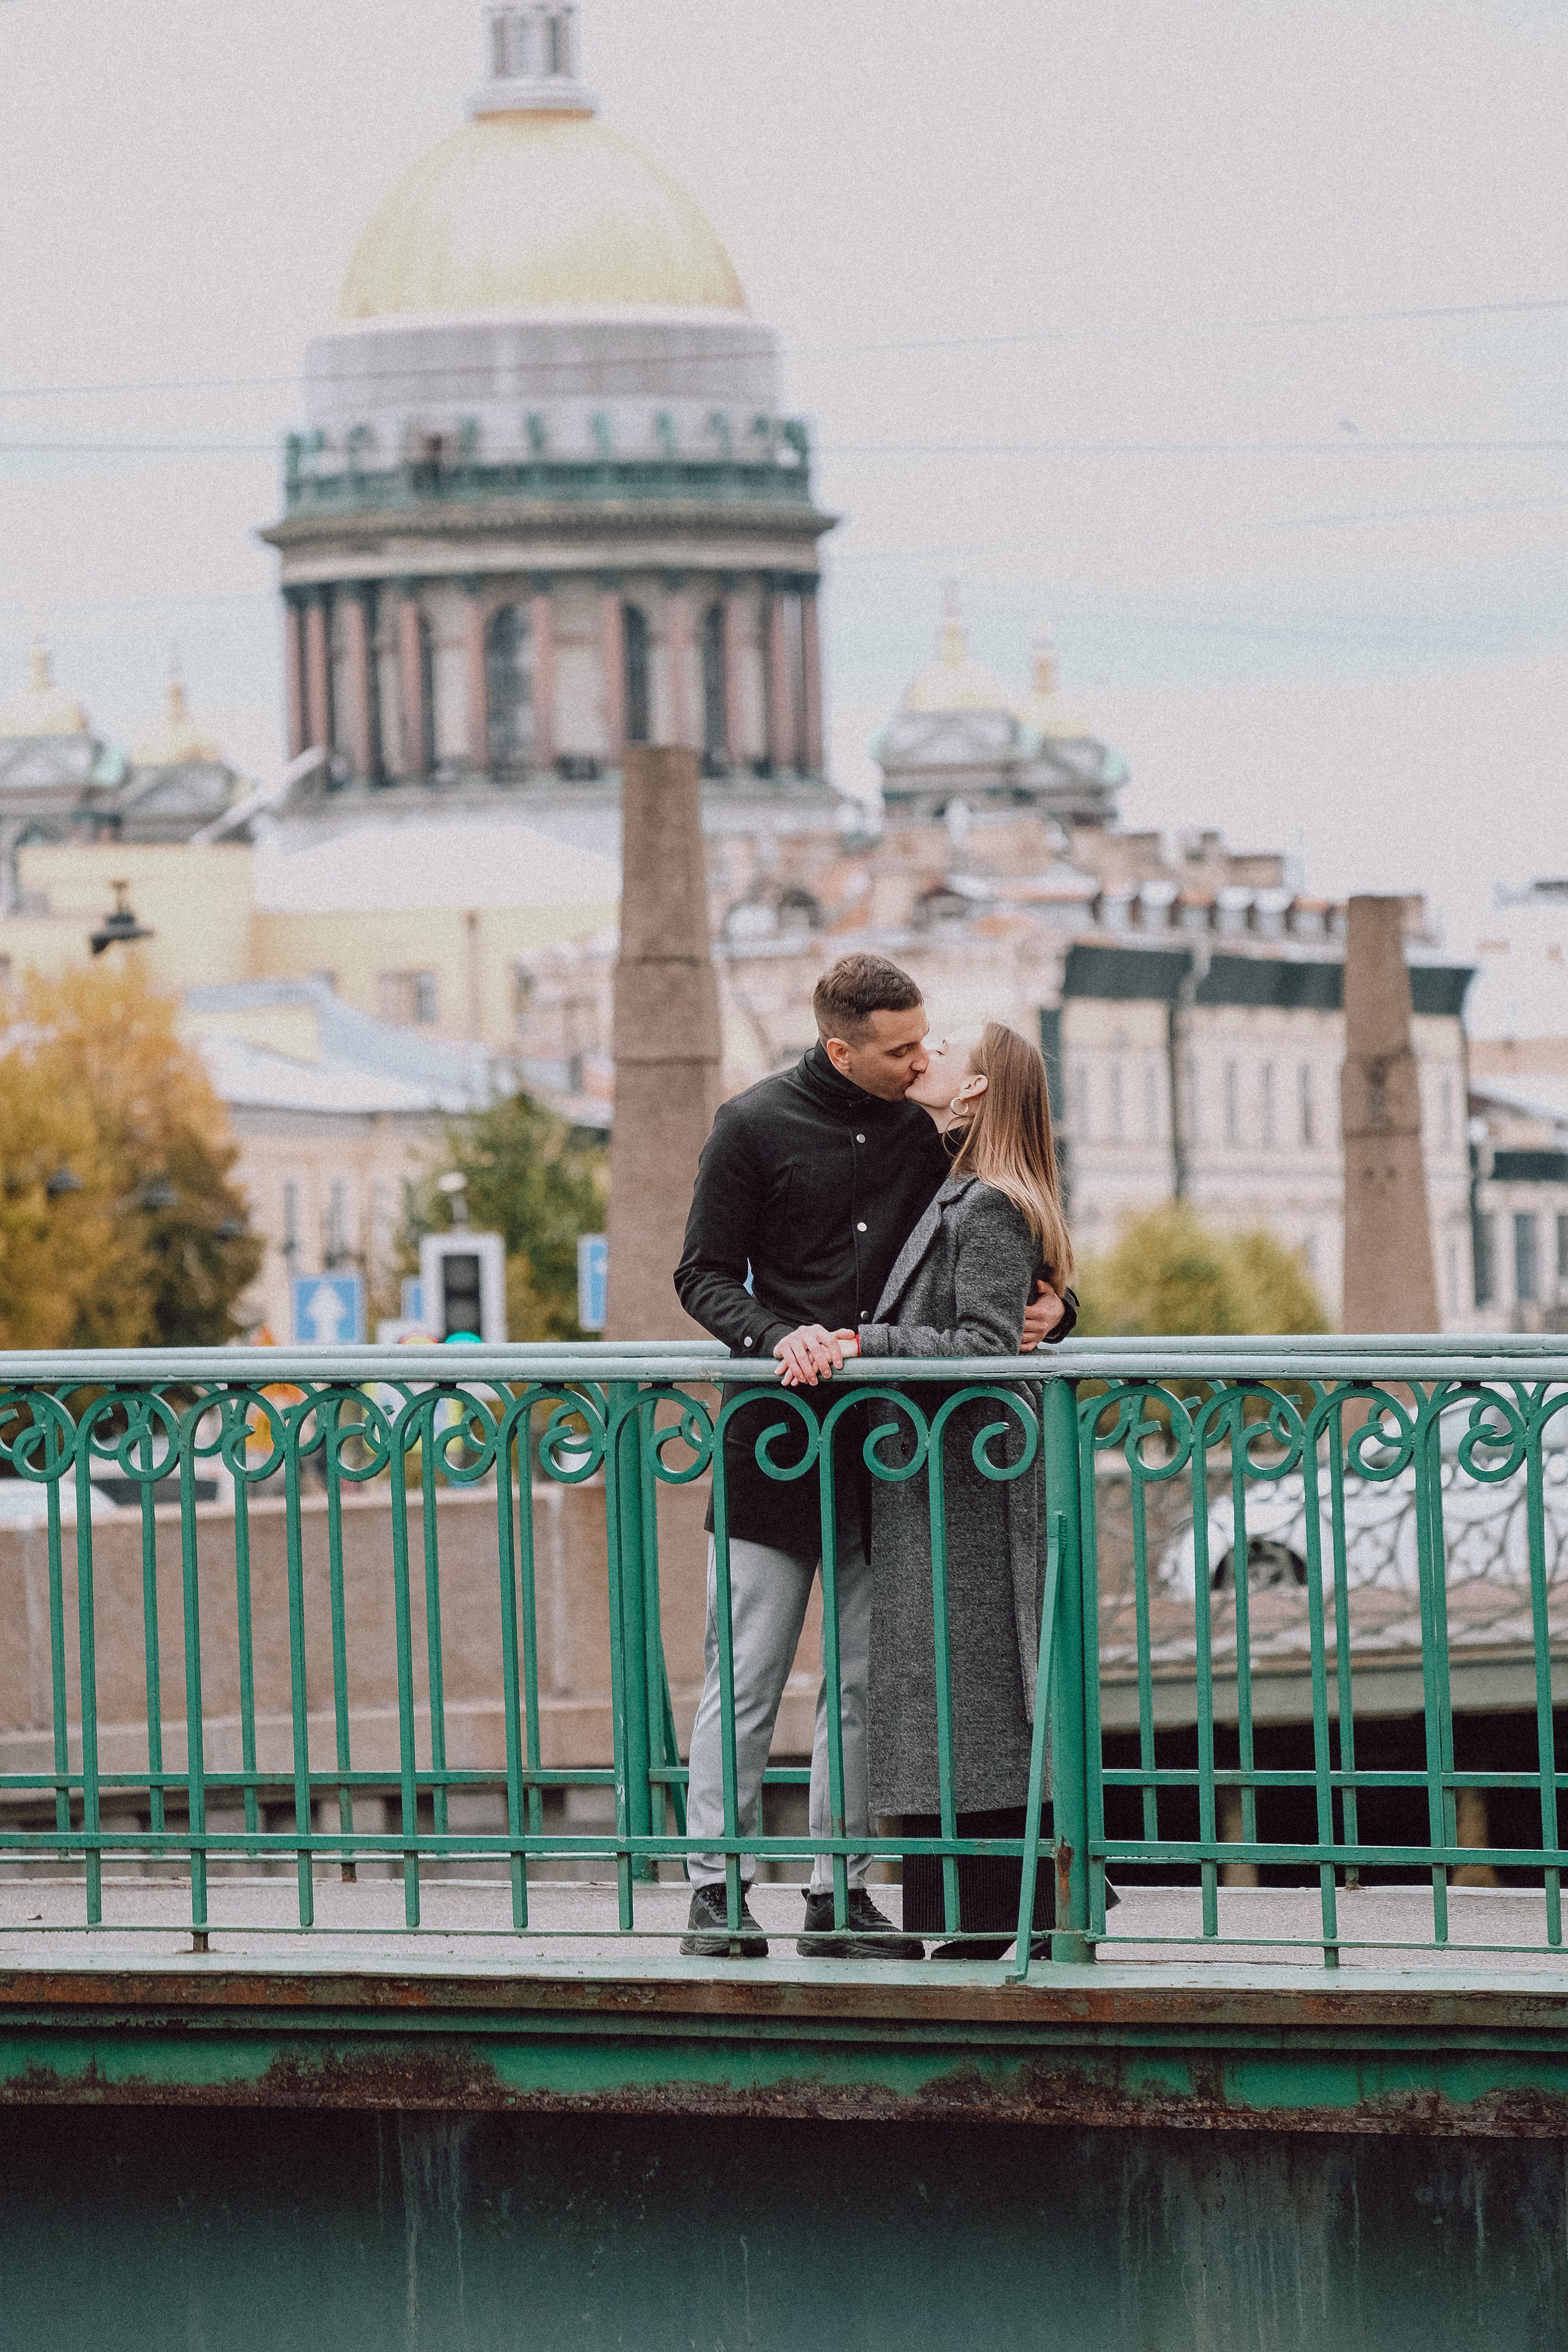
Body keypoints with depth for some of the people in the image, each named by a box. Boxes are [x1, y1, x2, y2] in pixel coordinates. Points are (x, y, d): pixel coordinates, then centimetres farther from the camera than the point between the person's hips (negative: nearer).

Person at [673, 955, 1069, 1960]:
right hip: (777, 1433, -3)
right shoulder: (755, 1126, 0)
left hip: (890, 1443, 3)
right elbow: (705, 1276, 0)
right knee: (746, 1675, -4)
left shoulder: (932, 1131, 8)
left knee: (867, 1679, 5)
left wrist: (1047, 1310, -5)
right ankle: (717, 1886, 2)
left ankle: (839, 1893, 11)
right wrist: (780, 1338, -18)